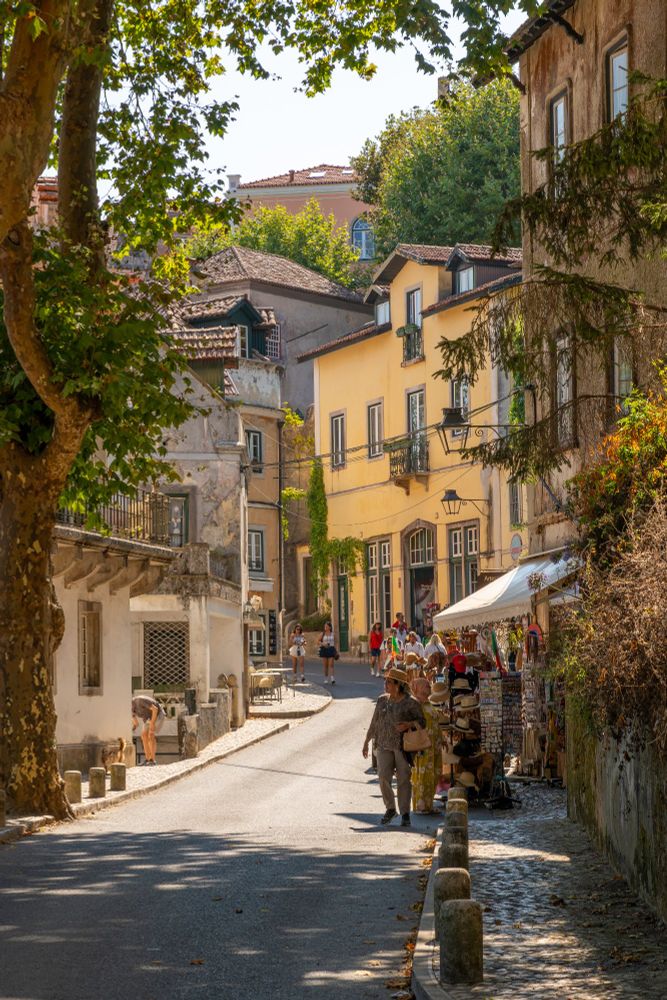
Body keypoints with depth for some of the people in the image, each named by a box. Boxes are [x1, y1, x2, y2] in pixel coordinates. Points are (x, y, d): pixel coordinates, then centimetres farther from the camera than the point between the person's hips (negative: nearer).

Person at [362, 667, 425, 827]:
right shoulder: (382, 700, 10)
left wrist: (408, 725, -20)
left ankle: (405, 813, 9)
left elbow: (422, 721, -2)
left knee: (403, 780, 0)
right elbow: (374, 722, 17)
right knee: (383, 777, -7)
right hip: (384, 745, 4)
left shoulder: (411, 702, -4)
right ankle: (390, 809, 11)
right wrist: (367, 742, 18)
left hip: (403, 746, -4)